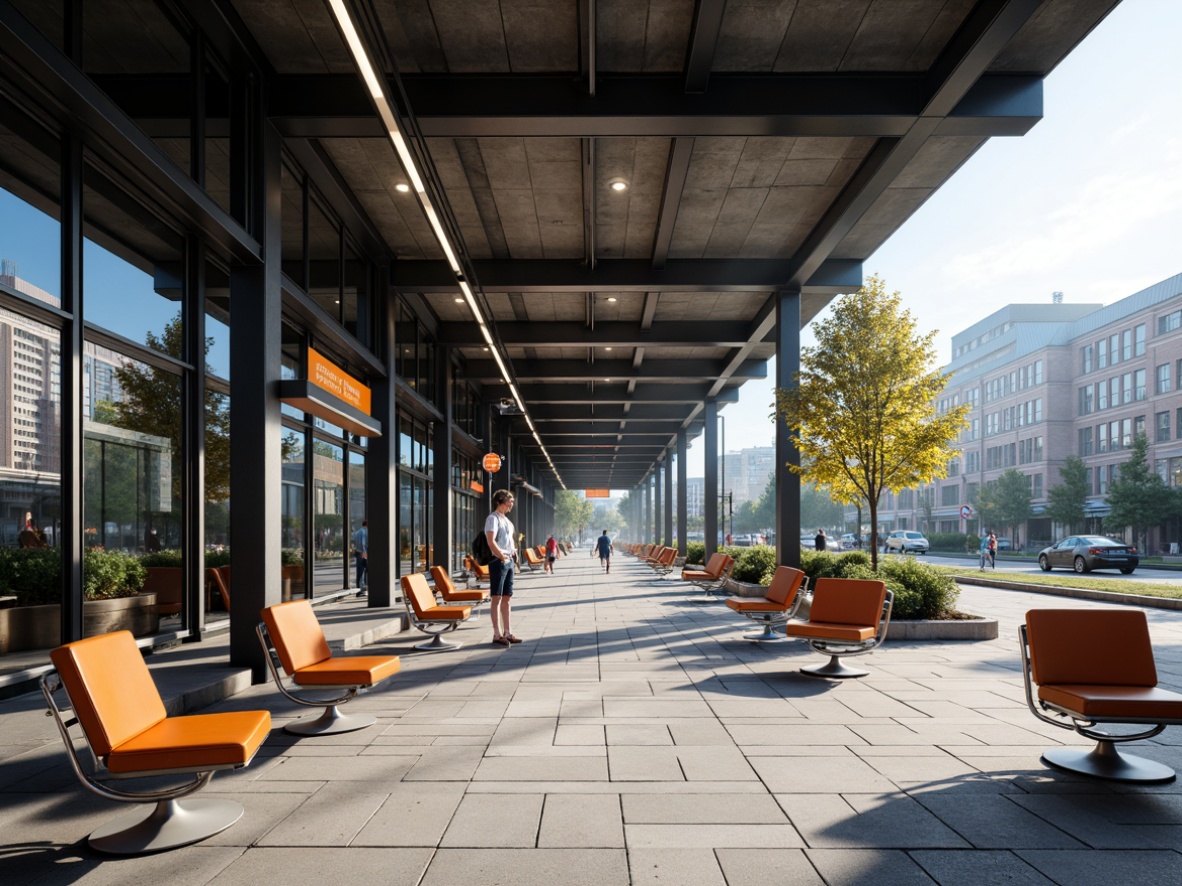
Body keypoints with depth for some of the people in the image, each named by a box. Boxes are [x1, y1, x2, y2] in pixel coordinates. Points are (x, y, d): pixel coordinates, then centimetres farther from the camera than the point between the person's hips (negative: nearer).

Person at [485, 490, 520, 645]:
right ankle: (497, 634, 0)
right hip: (498, 561, -9)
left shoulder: (506, 519, 18)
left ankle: (507, 633, 17)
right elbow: (491, 542, -21)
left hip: (509, 561, 9)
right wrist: (503, 557, -16)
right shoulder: (493, 518, -10)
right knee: (497, 598, -4)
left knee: (507, 598, 11)